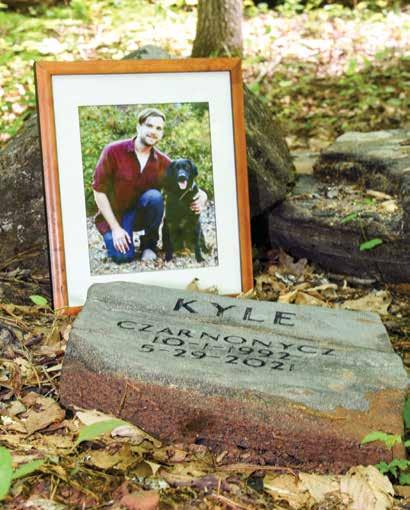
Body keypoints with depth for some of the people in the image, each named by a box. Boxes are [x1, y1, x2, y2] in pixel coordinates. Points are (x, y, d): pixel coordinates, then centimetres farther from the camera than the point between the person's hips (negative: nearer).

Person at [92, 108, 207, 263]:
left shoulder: (163, 161, -6)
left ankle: (149, 244, -6)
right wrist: (115, 228, -18)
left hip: (140, 213, 3)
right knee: (123, 256, -27)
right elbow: (99, 190, -12)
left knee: (154, 196, -30)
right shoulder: (113, 151, -14)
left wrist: (201, 195, -24)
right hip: (112, 216, -2)